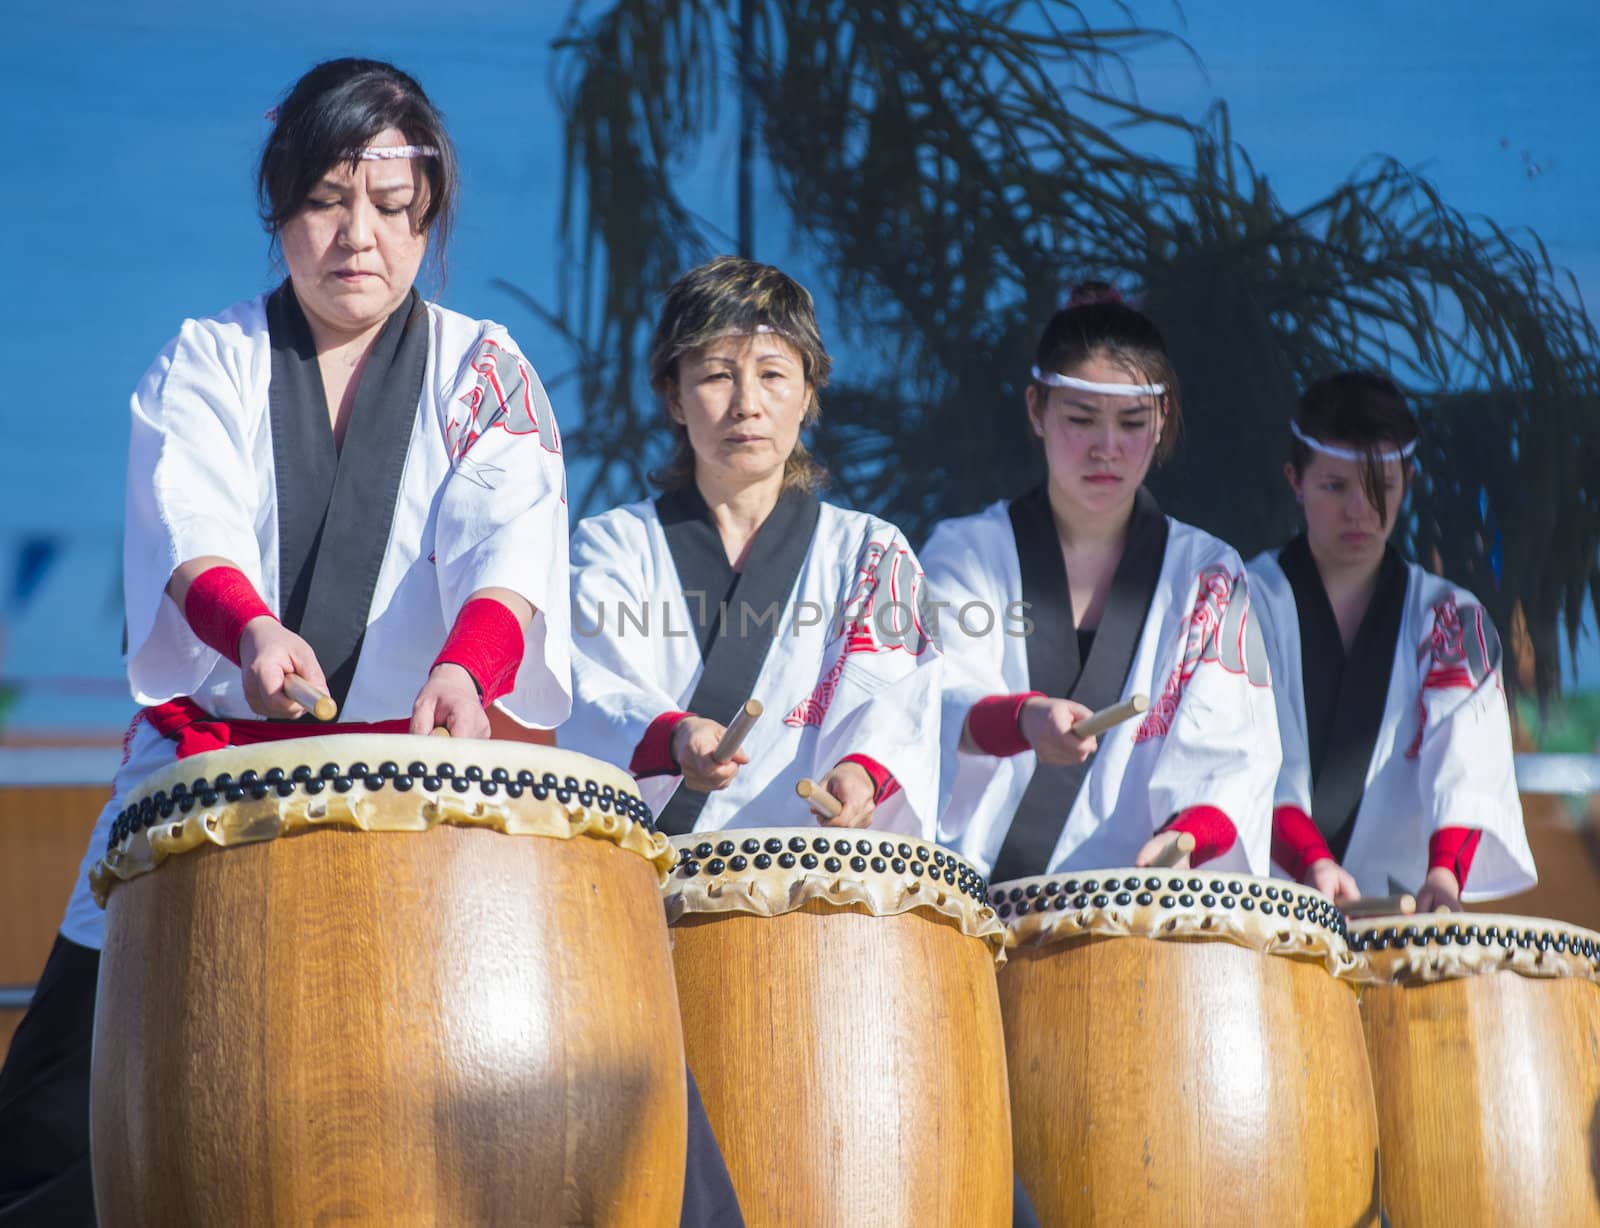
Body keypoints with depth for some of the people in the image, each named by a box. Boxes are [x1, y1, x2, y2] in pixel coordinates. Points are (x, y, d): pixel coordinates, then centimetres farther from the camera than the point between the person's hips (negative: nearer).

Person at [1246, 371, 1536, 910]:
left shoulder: (1449, 619, 11)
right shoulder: (1243, 602, 7)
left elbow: (1469, 756, -5)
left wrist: (1445, 867, -25)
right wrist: (1309, 861, -24)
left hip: (1401, 904, 1)